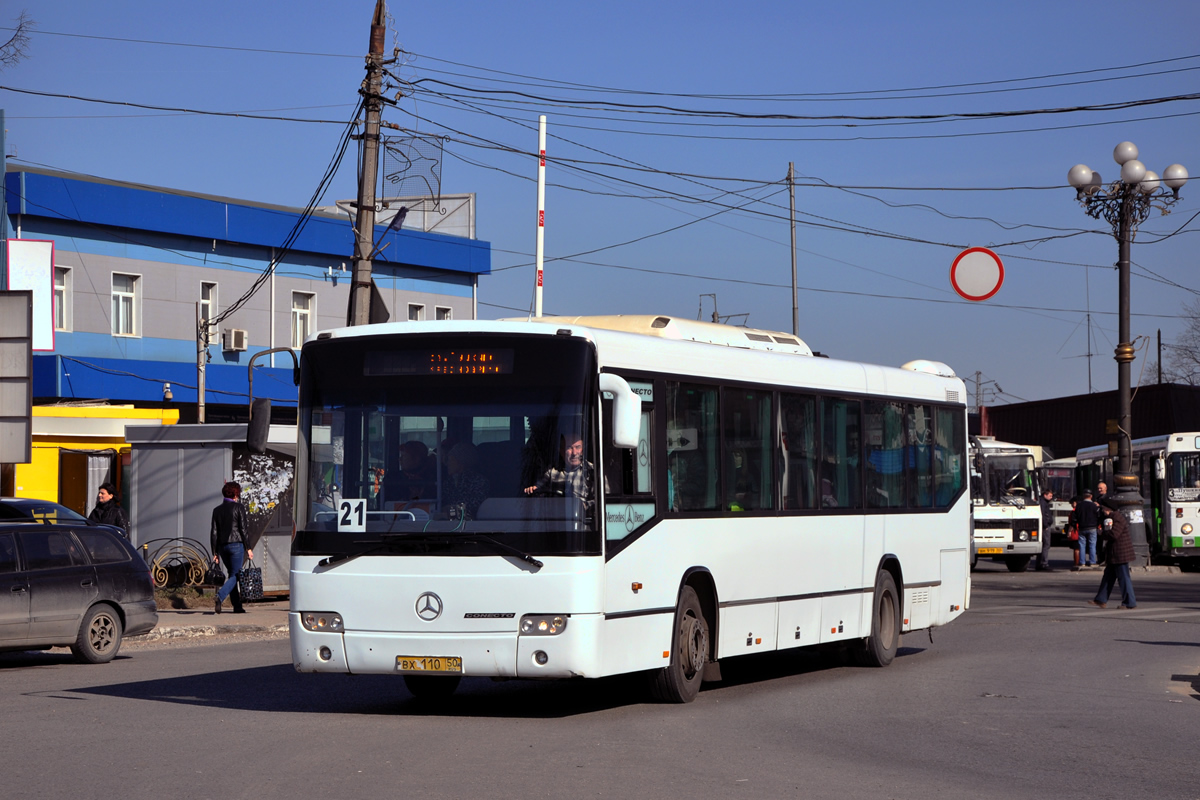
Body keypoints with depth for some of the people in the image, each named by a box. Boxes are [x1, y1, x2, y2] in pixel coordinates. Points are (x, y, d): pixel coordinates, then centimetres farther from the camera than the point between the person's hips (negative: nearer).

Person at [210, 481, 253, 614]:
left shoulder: (217, 510, 9)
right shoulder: (238, 508, -5)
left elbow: (214, 532, 8)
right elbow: (244, 529, -8)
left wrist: (215, 552, 10)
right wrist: (248, 548, -5)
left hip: (223, 546, 5)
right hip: (236, 544, -5)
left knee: (232, 574, 13)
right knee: (235, 575, -3)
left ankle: (237, 606, 12)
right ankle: (220, 596, -27)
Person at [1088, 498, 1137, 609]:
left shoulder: (1118, 519, -18)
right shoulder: (1112, 517, 16)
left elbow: (1113, 535, -24)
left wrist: (1102, 533, -9)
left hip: (1120, 553, -11)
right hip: (1114, 554, 11)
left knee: (1123, 578, -6)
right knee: (1108, 576, 15)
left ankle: (1130, 603, -2)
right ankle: (1101, 600, 21)